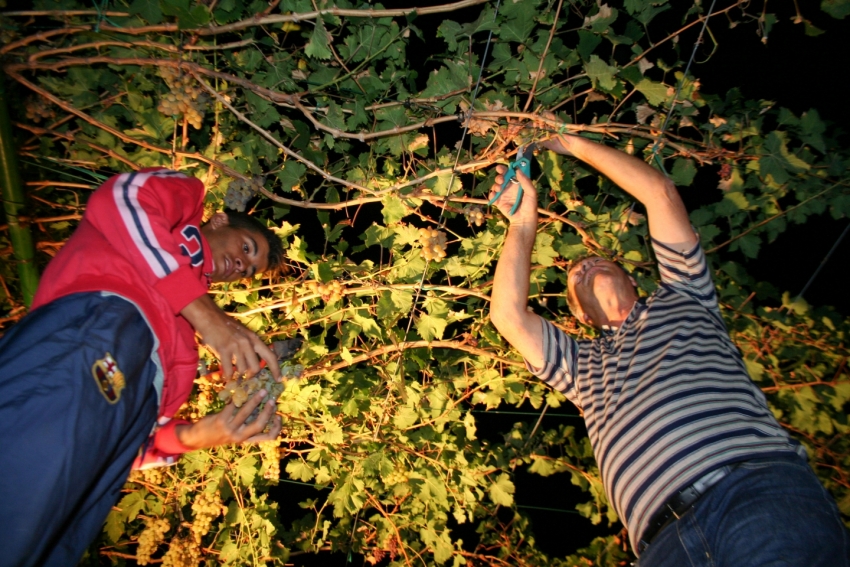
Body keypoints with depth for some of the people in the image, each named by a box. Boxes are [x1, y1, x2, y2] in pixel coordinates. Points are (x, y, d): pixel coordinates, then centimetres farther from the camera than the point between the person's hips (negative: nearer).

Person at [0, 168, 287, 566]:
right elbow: (118, 198, 0)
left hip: (125, 400, 7)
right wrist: (206, 313, -4)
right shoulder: (184, 197, 26)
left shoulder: (184, 336, 36)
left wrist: (195, 436, 5)